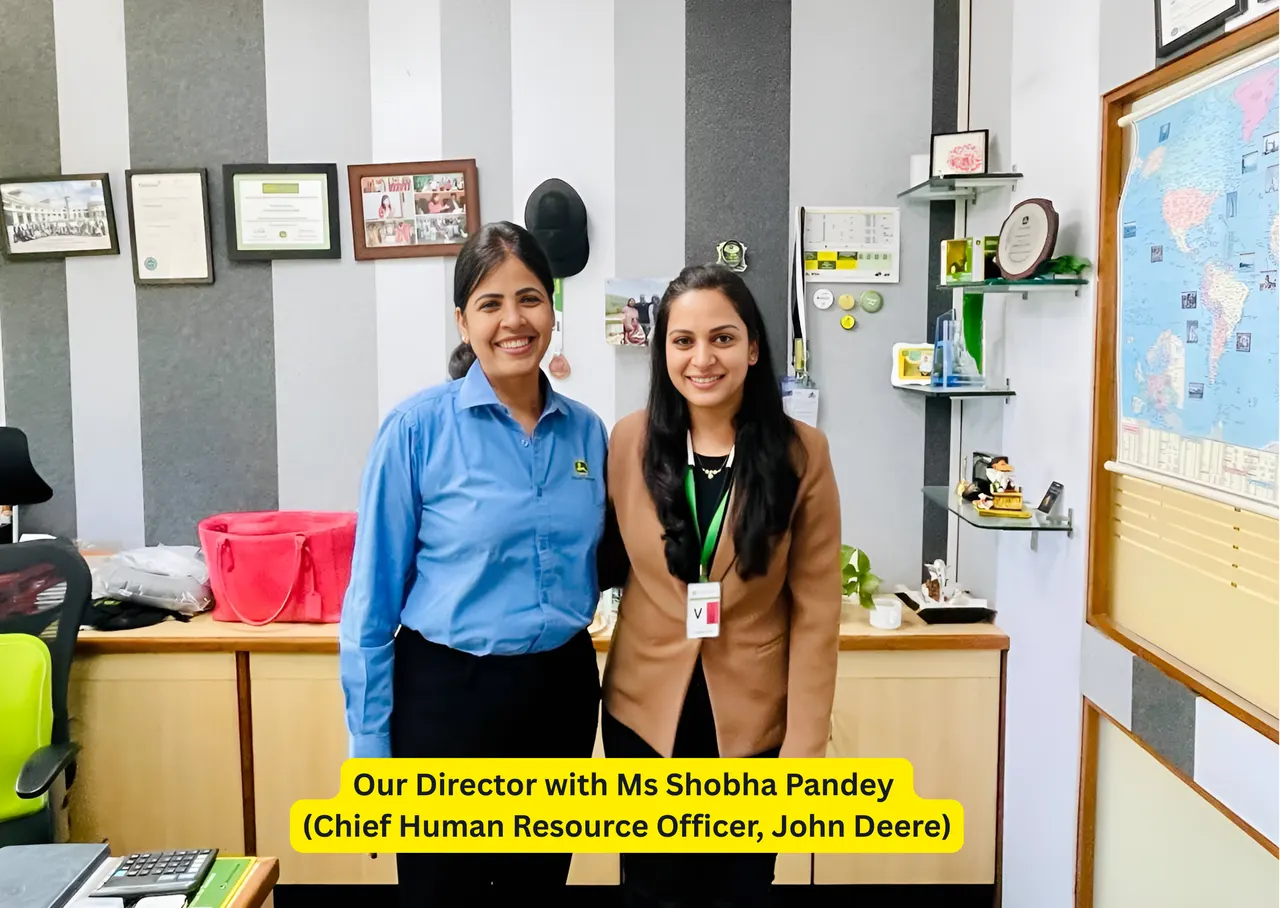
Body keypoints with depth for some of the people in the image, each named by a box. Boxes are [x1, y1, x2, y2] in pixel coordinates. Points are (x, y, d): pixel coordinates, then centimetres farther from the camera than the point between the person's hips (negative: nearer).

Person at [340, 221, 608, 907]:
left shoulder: (586, 431, 2)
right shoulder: (418, 427, -11)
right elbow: (373, 594, -8)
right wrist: (370, 745, -8)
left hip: (560, 692, 5)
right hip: (449, 692, -4)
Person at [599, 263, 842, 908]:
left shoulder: (801, 453, -10)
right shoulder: (631, 441, -6)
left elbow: (816, 611, -8)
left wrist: (804, 745, -9)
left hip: (752, 720, -1)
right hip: (645, 714, 1)